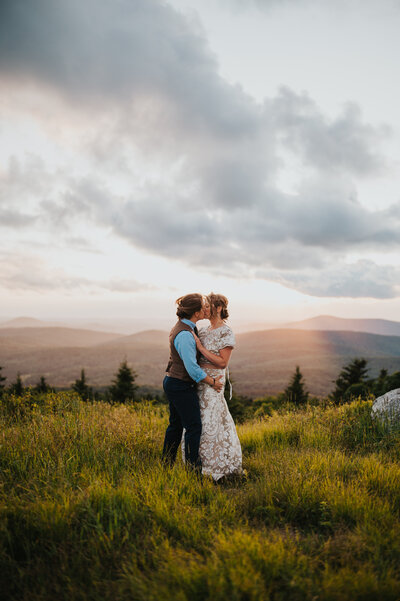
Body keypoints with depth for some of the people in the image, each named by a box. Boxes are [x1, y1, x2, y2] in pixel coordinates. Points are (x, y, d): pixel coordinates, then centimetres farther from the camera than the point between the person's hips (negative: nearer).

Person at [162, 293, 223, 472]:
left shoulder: (181, 327, 8)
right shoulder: (185, 334, -23)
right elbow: (192, 367, -24)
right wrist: (212, 382, -13)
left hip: (172, 382, 10)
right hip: (182, 386, -10)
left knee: (176, 424, 17)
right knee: (194, 426, -1)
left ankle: (166, 464, 27)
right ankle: (193, 468, 8)